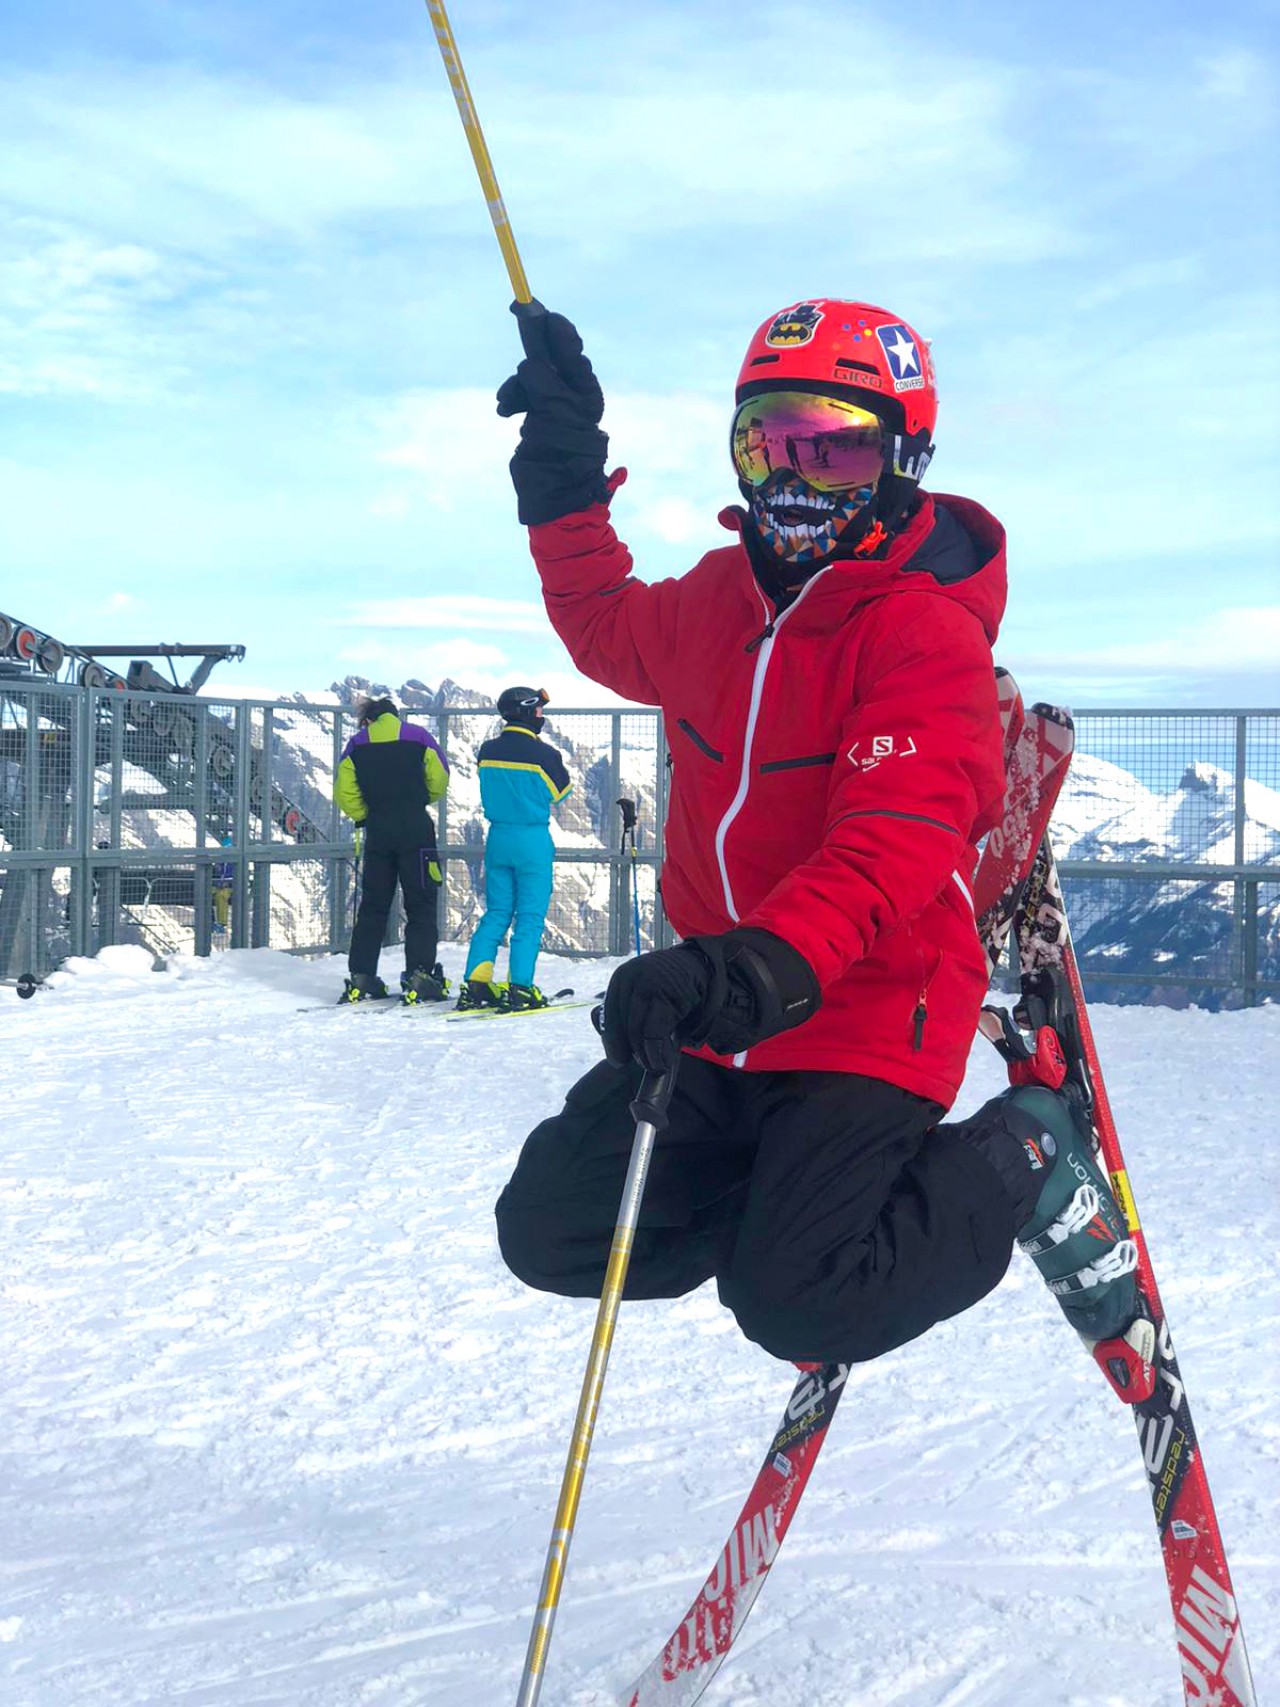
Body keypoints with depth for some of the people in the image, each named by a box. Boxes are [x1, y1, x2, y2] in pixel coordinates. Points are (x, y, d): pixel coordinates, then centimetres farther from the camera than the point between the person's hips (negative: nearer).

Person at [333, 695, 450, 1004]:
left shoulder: (358, 743, 5)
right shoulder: (417, 736, 2)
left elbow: (343, 790, -1)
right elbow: (439, 779, 0)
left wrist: (362, 816, 14)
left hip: (377, 831, 2)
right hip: (416, 828, -2)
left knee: (373, 904, 11)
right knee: (420, 904, 1)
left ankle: (361, 978, 8)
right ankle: (419, 977, -9)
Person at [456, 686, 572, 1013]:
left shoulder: (488, 750, 3)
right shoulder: (543, 753, -13)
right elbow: (563, 792, 2)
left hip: (498, 838, 5)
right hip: (533, 841, -5)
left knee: (496, 913, 12)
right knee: (530, 917, 0)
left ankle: (476, 984, 6)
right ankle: (520, 989, -3)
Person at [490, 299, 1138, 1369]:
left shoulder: (928, 633, -17)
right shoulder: (722, 595, 6)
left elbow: (893, 846, -30)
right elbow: (611, 632, 30)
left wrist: (767, 967, -47)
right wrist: (567, 481, 19)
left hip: (869, 1017, -7)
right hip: (722, 1015, 7)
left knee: (798, 1306, -18)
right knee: (549, 1229, 0)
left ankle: (1017, 1165, 7)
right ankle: (804, 1192, 19)